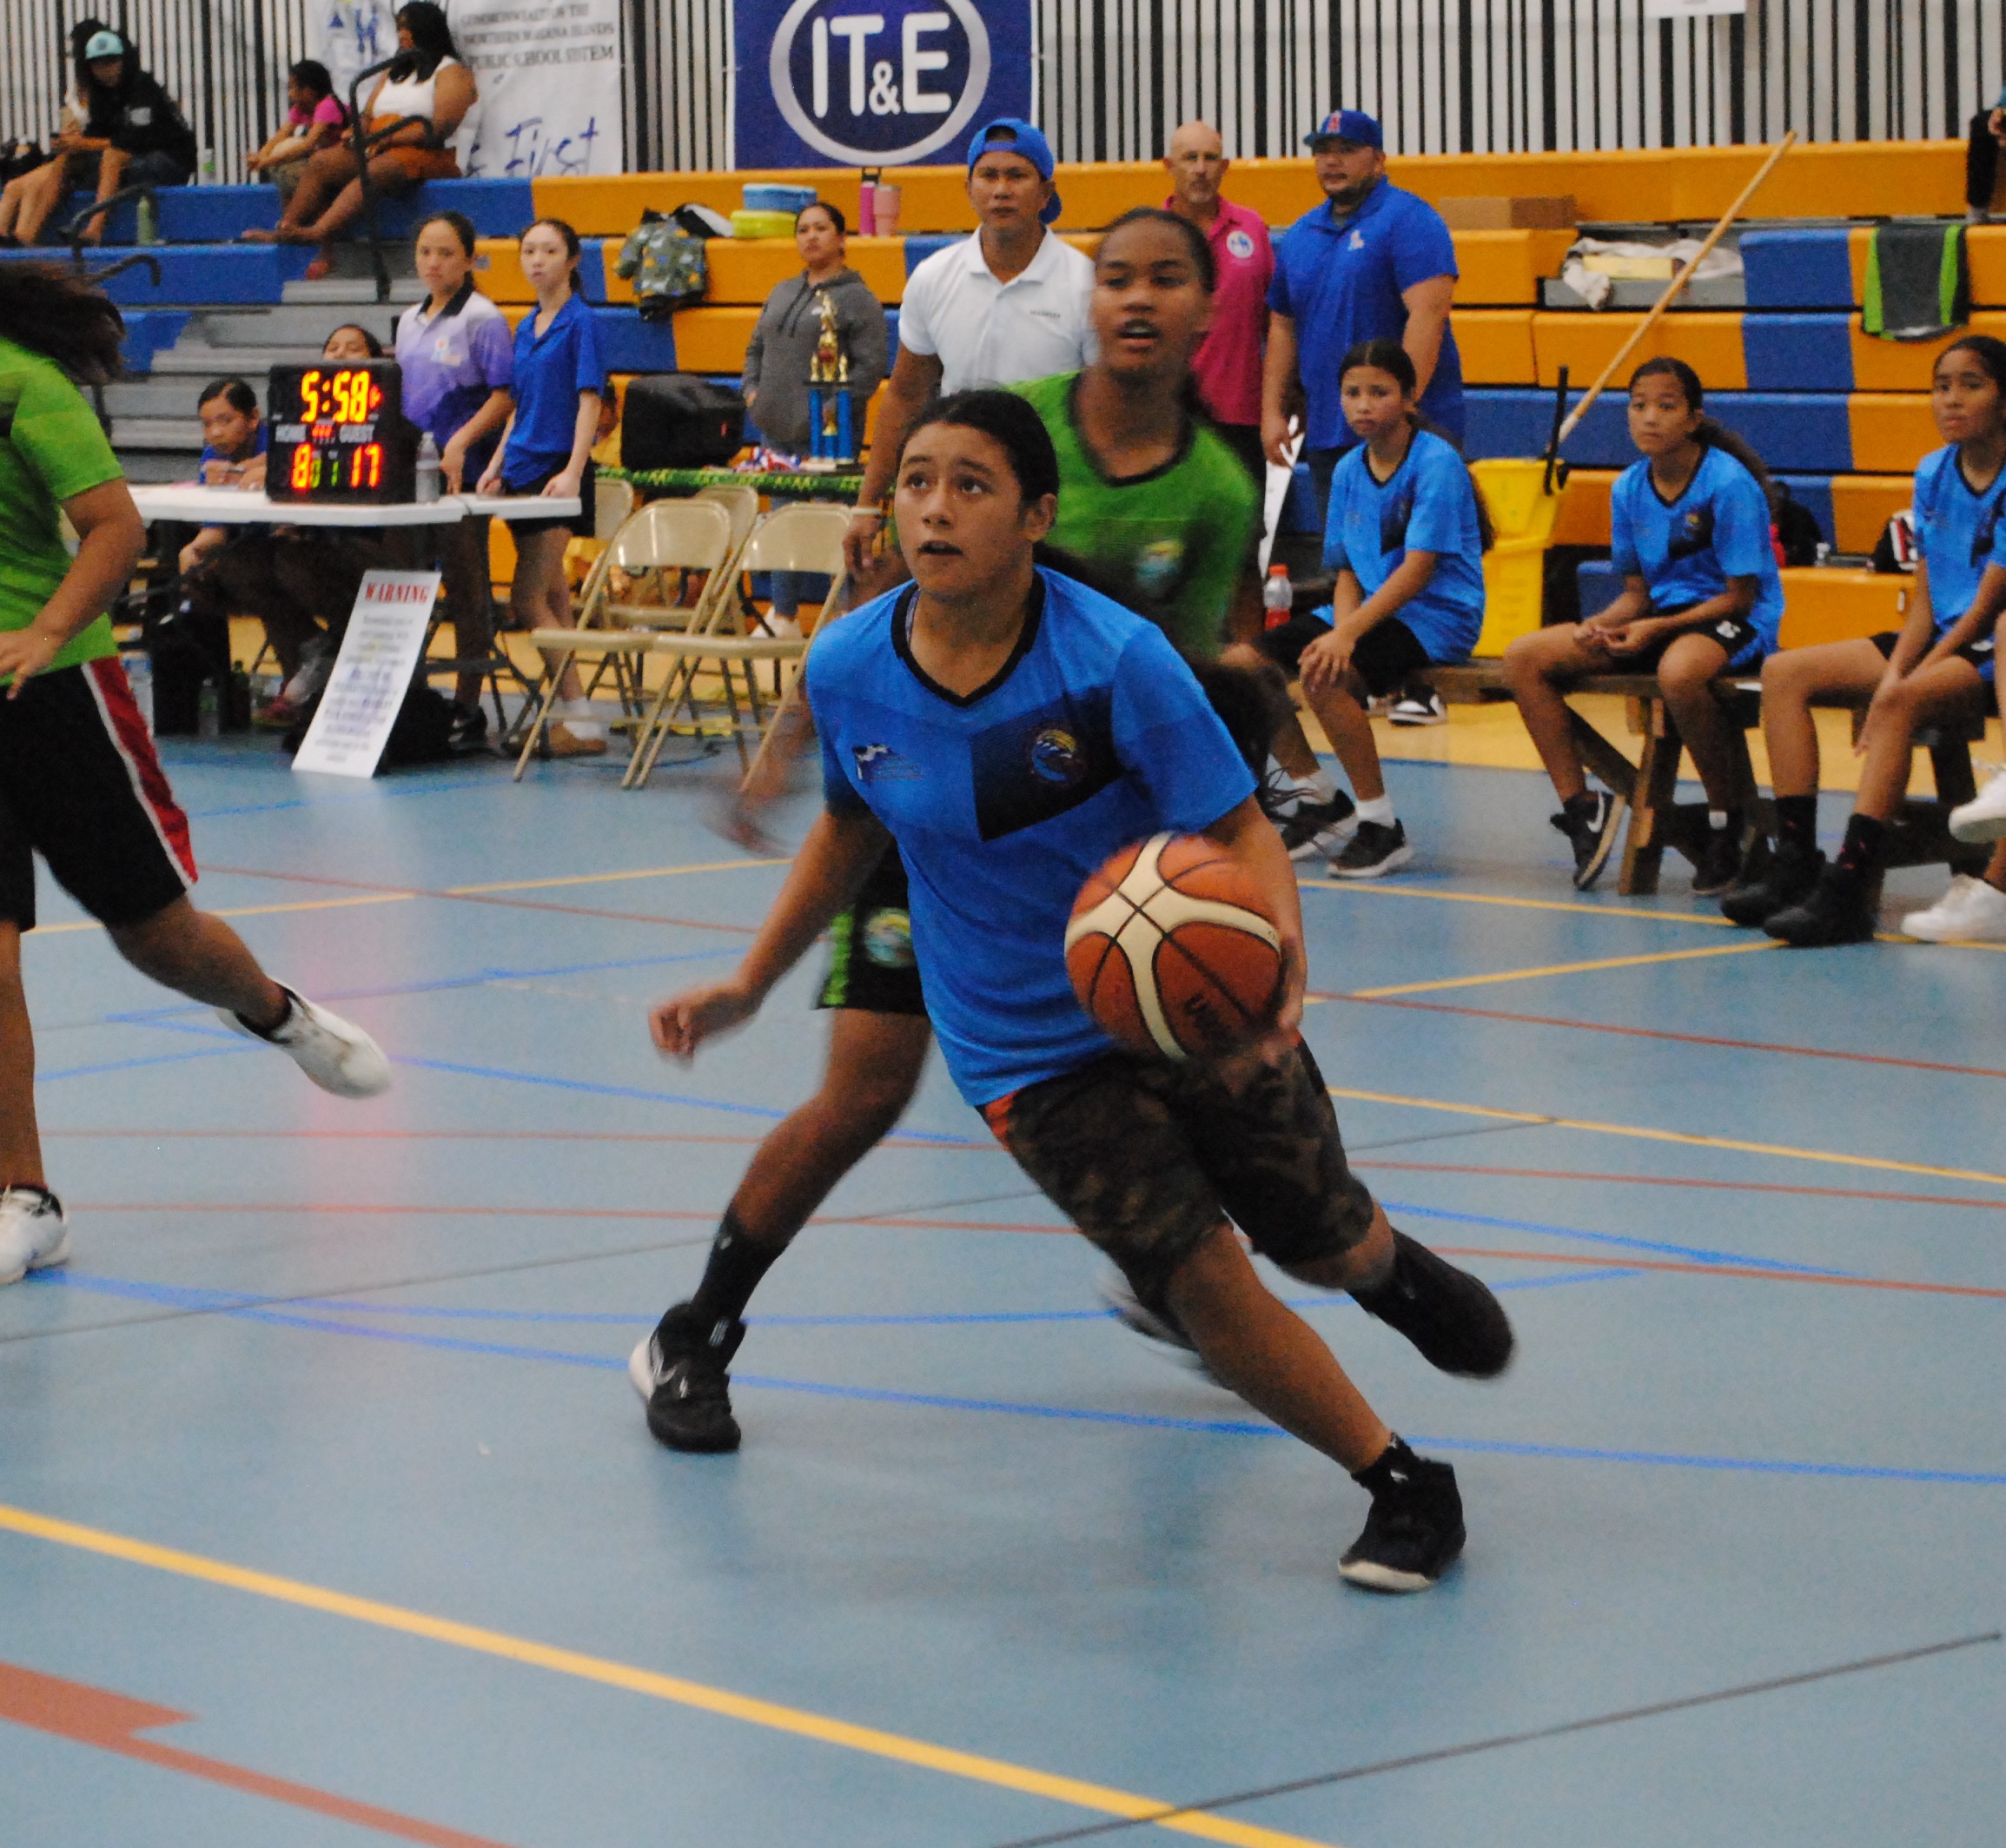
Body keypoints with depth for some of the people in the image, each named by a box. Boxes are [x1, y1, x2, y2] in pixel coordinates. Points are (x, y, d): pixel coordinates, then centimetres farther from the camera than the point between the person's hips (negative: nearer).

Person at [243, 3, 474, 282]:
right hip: (376, 152, 8)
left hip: (425, 156, -8)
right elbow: (367, 116, 22)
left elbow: (438, 129, -11)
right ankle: (284, 230, -31)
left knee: (372, 172, -38)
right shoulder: (393, 73, 28)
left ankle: (318, 233, -58)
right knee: (320, 162, -17)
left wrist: (388, 139, -16)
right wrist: (357, 133, -2)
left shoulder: (451, 73, 3)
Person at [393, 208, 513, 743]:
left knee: (466, 588, -3)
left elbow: (503, 396, -11)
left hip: (463, 473, -7)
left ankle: (467, 707, 1)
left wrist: (460, 442, -21)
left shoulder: (481, 318, -6)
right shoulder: (409, 321, 16)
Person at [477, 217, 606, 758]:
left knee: (529, 599, -13)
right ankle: (569, 716, 14)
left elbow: (589, 399, -14)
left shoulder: (579, 321, -8)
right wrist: (497, 464, 12)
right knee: (552, 596, 10)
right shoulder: (526, 328, 15)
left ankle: (580, 721, -12)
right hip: (523, 469, 8)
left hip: (558, 469, -8)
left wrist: (573, 471, -21)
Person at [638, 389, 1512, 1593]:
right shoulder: (848, 672, -11)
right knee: (1205, 1284, -13)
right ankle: (1406, 1486, 6)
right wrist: (750, 985, 14)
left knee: (1319, 1239, 15)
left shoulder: (1118, 660, -22)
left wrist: (1280, 959, -38)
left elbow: (1242, 829, -18)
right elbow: (852, 830, 9)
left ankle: (1397, 1274, 55)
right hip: (1026, 1050, 1)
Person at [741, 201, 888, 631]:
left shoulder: (858, 299, -4)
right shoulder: (783, 293, 18)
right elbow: (756, 347, 25)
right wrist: (752, 389, 9)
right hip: (777, 431, 7)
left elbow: (871, 366, -11)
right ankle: (782, 615, 20)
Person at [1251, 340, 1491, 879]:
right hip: (1370, 609, 8)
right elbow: (1348, 571, 8)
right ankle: (1325, 807, 7)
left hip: (1437, 616, -8)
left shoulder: (1437, 463, -14)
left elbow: (1418, 568, -22)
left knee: (1322, 676, -30)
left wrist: (1348, 634, -29)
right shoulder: (1349, 469, 8)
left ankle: (1383, 828, -18)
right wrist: (1342, 630, -14)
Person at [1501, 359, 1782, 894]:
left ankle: (1731, 822, -20)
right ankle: (1581, 806, -1)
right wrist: (1598, 628, -13)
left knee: (1679, 670, -43)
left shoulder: (1729, 483, -15)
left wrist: (1656, 629, -23)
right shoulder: (1629, 489, 4)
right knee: (1524, 657, -6)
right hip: (1659, 615, 7)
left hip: (1732, 623, -7)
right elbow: (1637, 593, 10)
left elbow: (1742, 596, -15)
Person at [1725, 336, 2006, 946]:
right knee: (1784, 673, -5)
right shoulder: (1932, 473, 9)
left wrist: (1903, 682, -20)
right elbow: (1925, 600, 9)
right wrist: (1894, 669, -10)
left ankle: (1848, 890, -41)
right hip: (1940, 641, 8)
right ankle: (1794, 859, -12)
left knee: (1903, 699, -37)